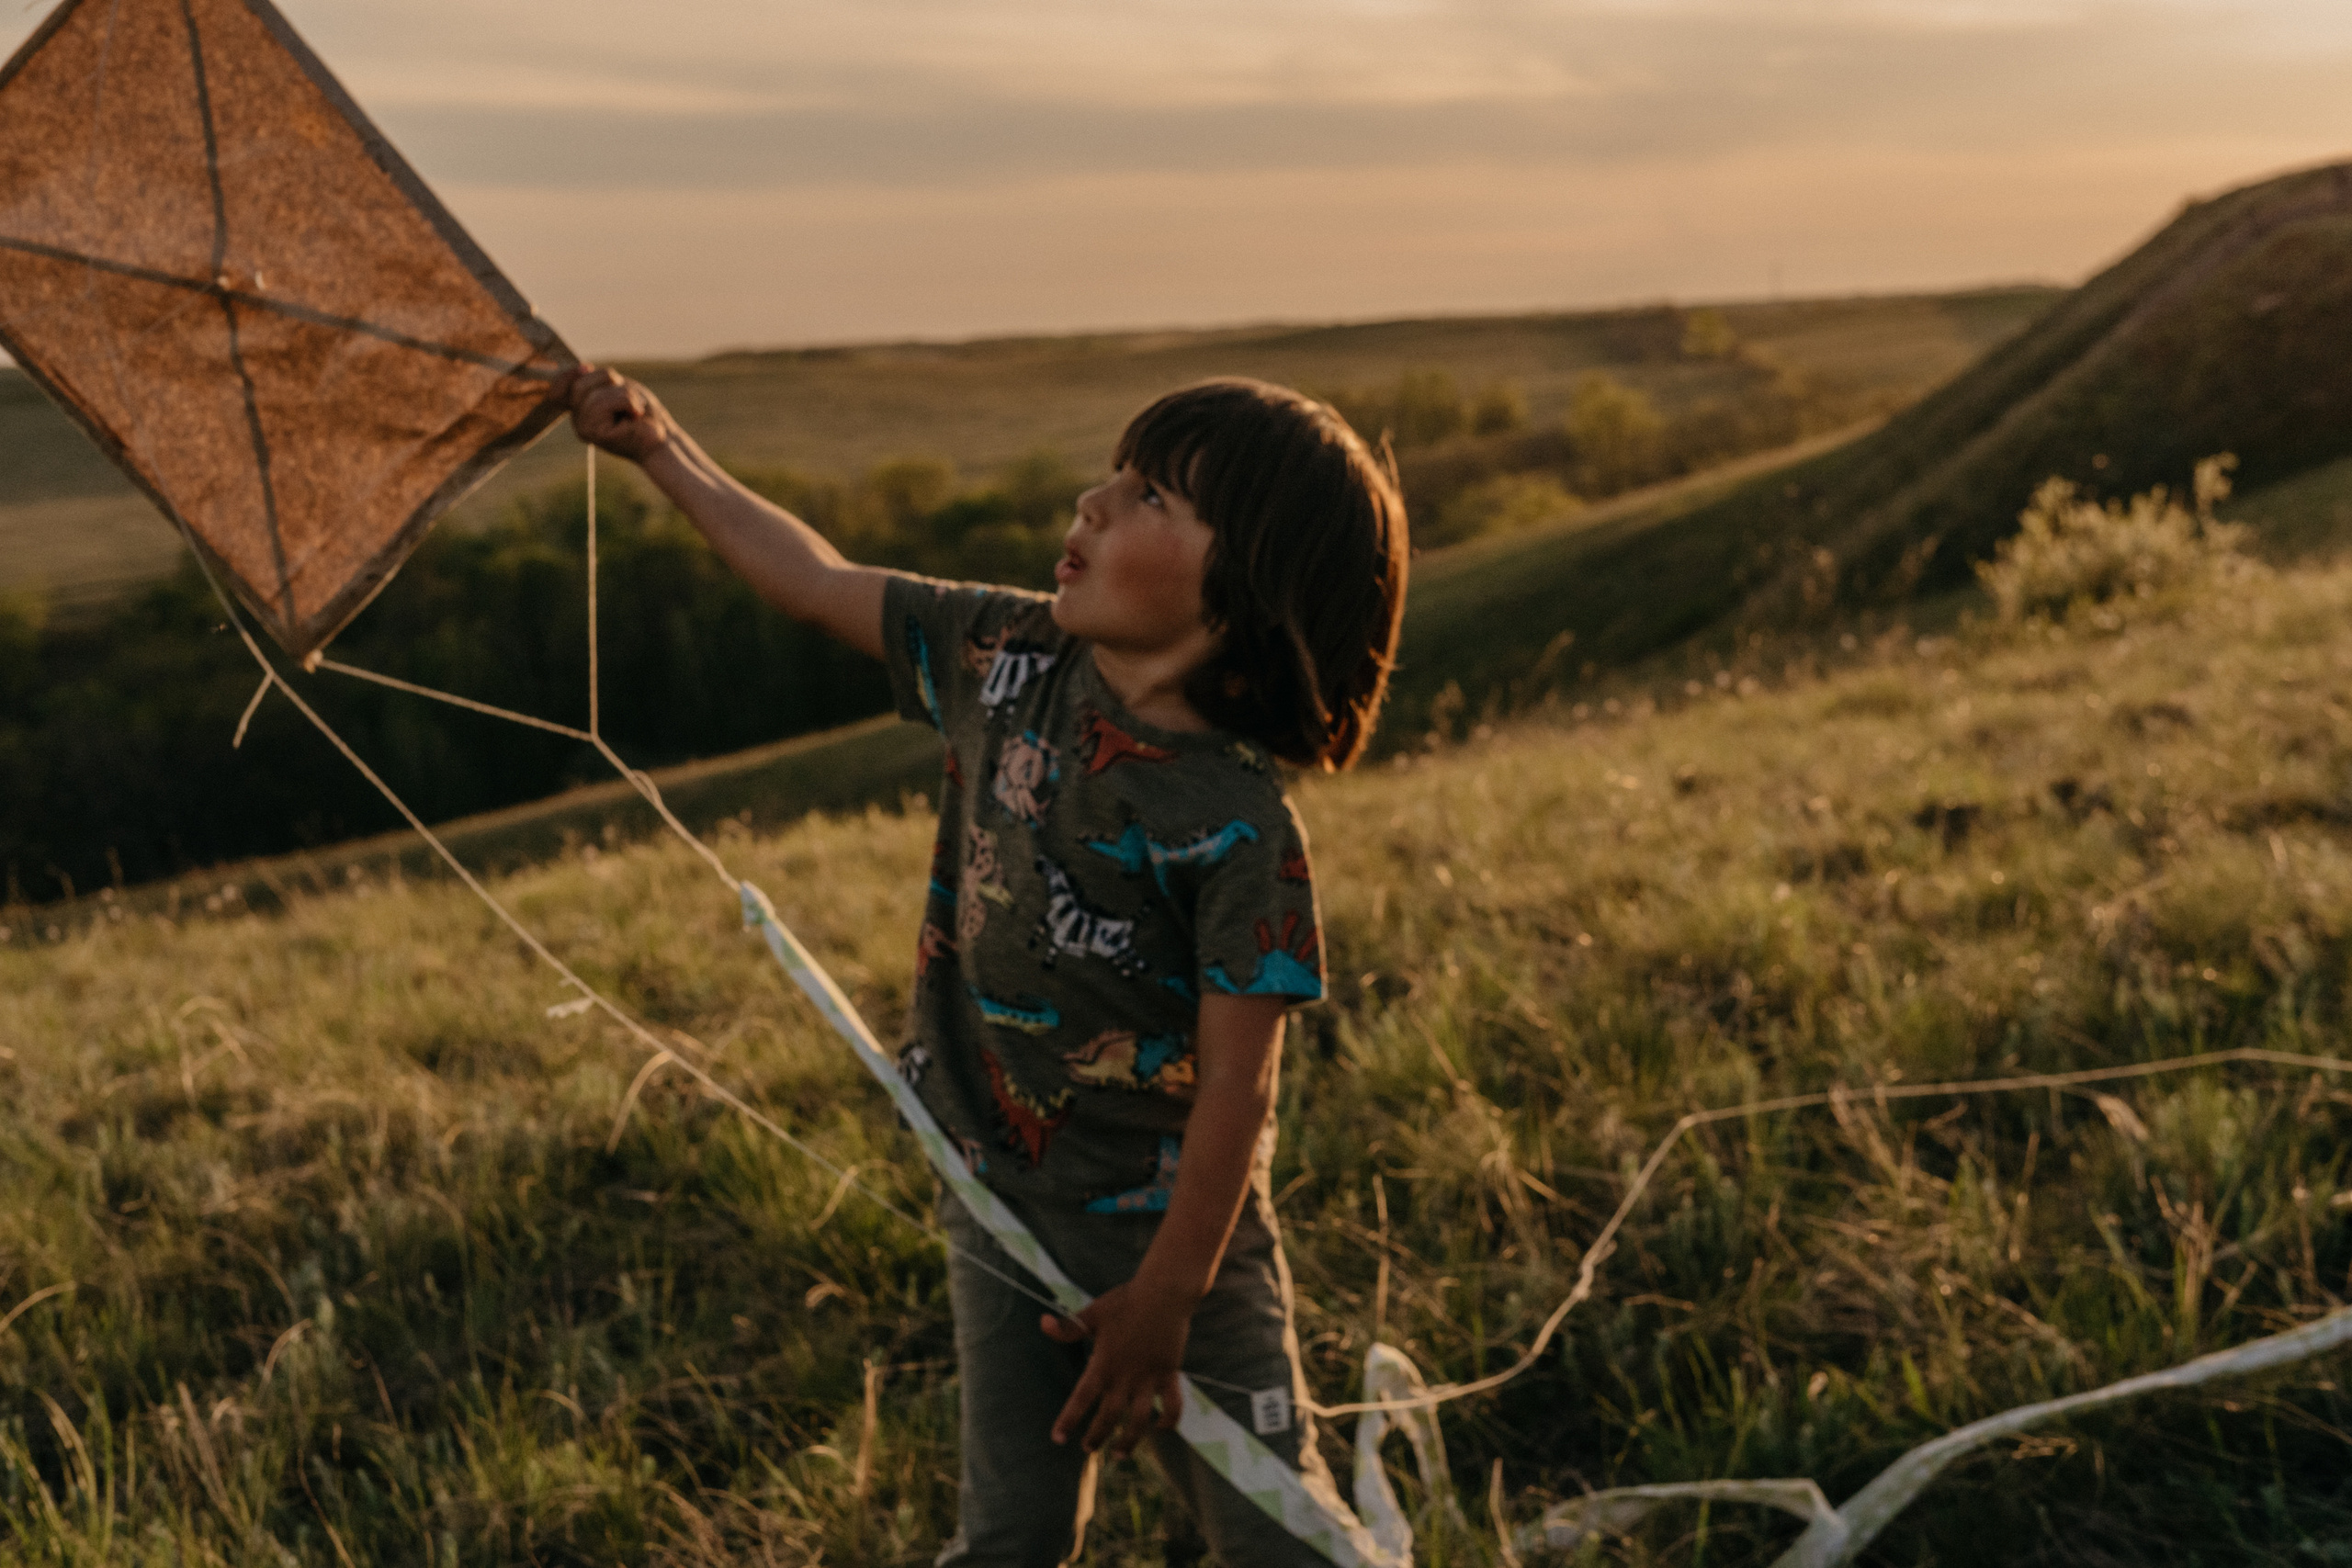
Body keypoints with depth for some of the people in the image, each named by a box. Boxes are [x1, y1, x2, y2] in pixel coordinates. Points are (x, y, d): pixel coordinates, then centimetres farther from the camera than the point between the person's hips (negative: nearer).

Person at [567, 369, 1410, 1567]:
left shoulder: (1240, 826, -22)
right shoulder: (1005, 658, -5)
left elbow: (1236, 1083, -19)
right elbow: (821, 585, 9)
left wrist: (1162, 1302, -17)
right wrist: (661, 448, 14)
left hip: (1170, 1236, -4)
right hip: (998, 1211, 5)